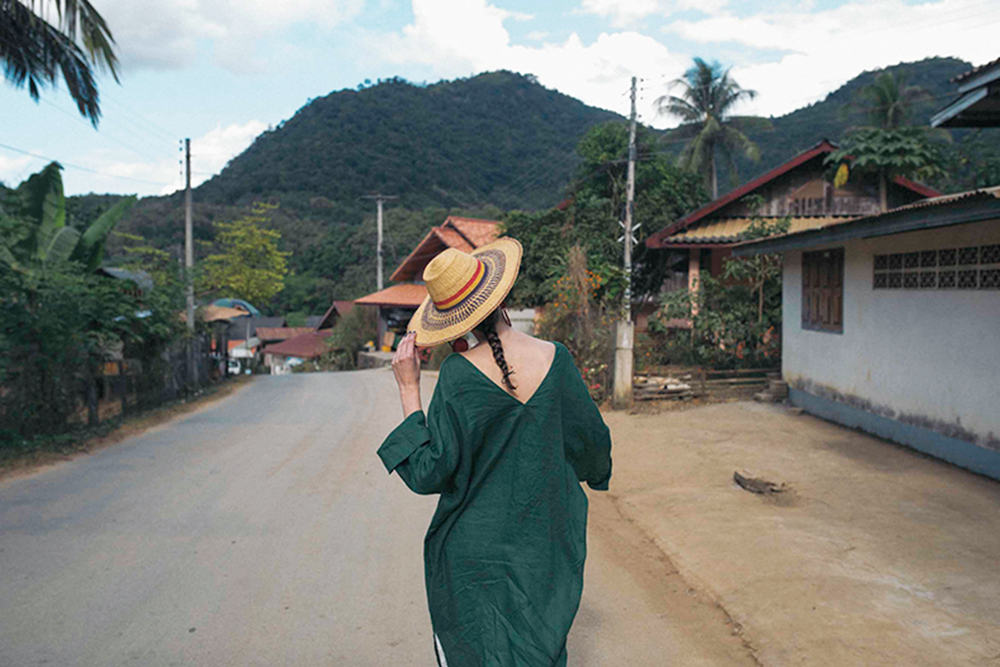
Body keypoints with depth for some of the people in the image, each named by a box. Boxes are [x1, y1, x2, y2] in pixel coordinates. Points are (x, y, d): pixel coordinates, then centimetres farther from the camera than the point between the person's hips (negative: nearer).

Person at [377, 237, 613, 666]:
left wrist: (409, 388, -15)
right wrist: (594, 470, 24)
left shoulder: (459, 374, -21)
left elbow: (428, 473, -18)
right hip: (547, 544, 3)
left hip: (475, 546, -3)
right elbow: (592, 440, 1)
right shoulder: (556, 359, -11)